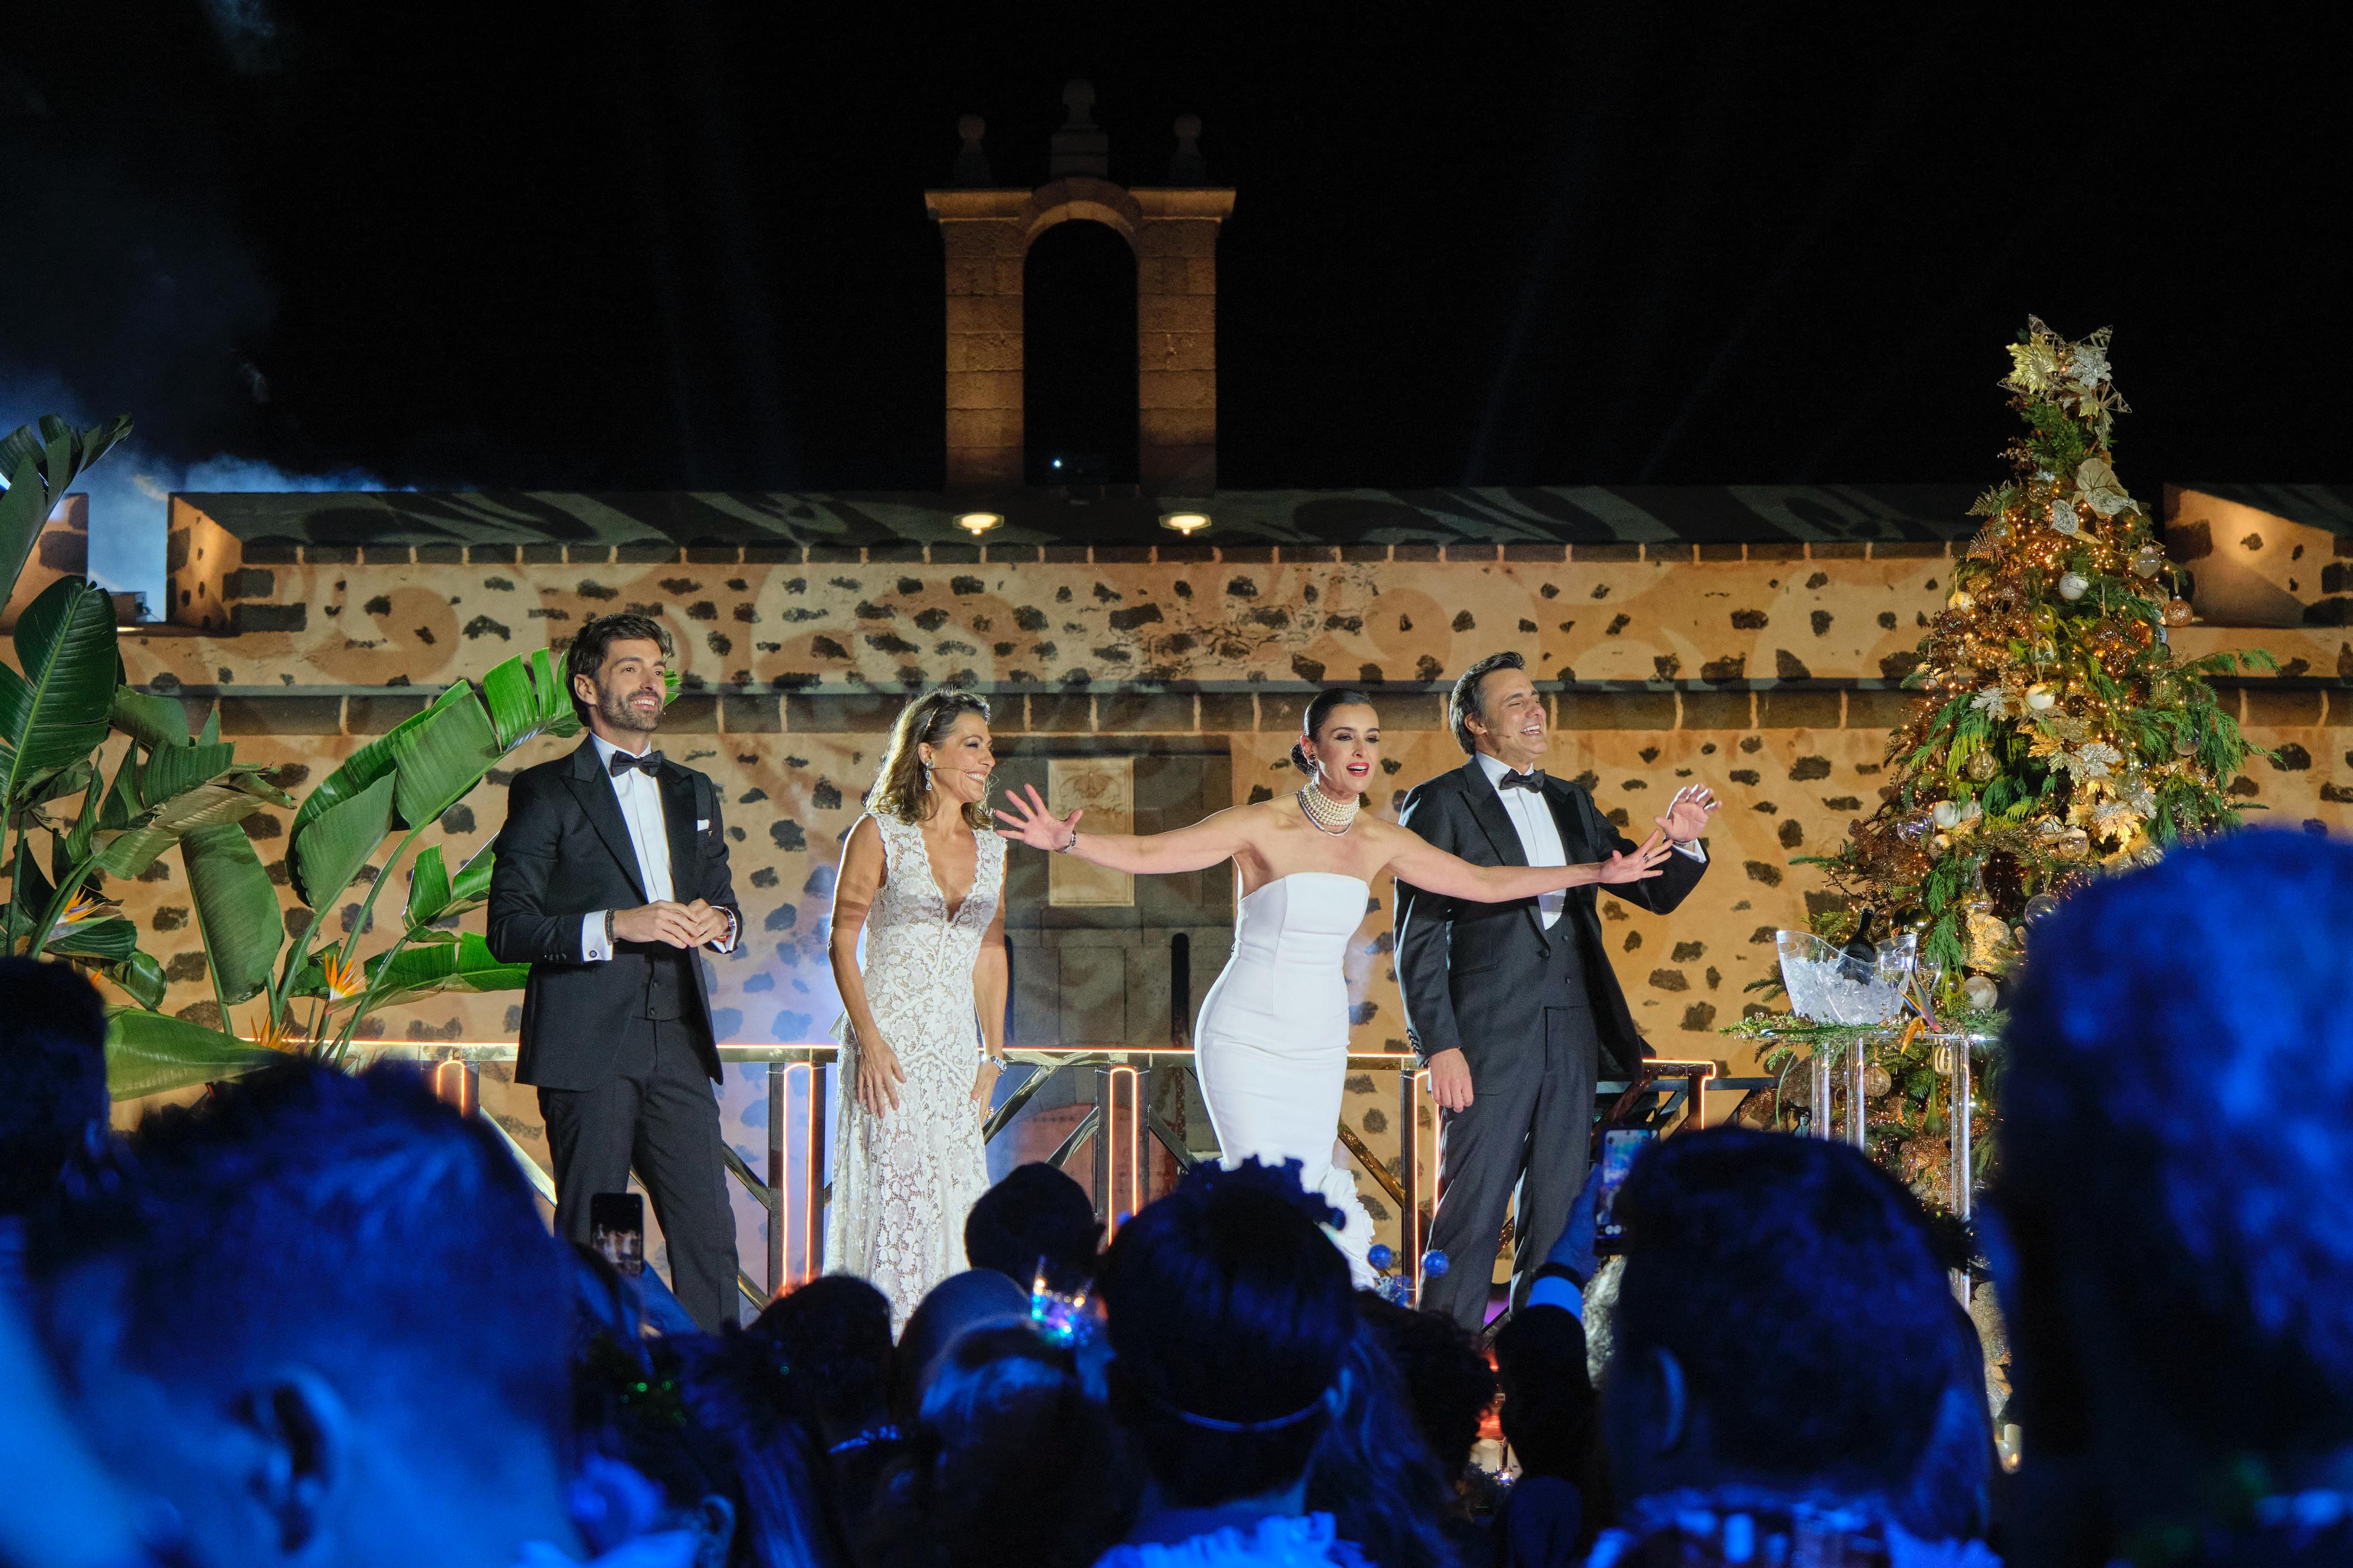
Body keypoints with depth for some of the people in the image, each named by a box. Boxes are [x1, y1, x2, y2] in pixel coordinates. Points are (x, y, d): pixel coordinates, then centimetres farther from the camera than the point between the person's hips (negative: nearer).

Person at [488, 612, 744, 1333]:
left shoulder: (693, 792, 20)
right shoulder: (546, 792, 2)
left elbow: (721, 899, 26)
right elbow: (508, 928, -6)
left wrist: (717, 921, 1)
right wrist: (613, 926, -18)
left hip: (678, 1044, 5)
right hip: (589, 1048, -5)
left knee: (709, 1231, -2)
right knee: (588, 1239, -2)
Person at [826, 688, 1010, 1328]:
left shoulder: (990, 849, 11)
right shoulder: (879, 835, -4)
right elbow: (843, 943, -5)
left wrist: (993, 1056, 12)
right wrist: (870, 1040, -14)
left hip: (955, 1050, 5)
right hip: (889, 1043, -5)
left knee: (955, 1199, 0)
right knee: (896, 1196, -9)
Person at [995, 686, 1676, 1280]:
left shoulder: (1380, 842, 3)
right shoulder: (1262, 826, -12)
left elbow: (1482, 882, 13)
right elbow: (1147, 852, -17)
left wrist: (1595, 873, 13)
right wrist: (1066, 840, -34)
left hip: (1319, 1044, 5)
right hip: (1248, 1038, -5)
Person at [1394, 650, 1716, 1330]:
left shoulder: (1572, 803, 17)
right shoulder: (1440, 803, -1)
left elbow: (1654, 893, 19)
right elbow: (1417, 937, -6)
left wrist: (1680, 844, -4)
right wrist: (1439, 1045, -14)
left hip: (1571, 1036, 6)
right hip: (1488, 1037, -6)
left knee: (1557, 1212, 8)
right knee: (1471, 1210, -6)